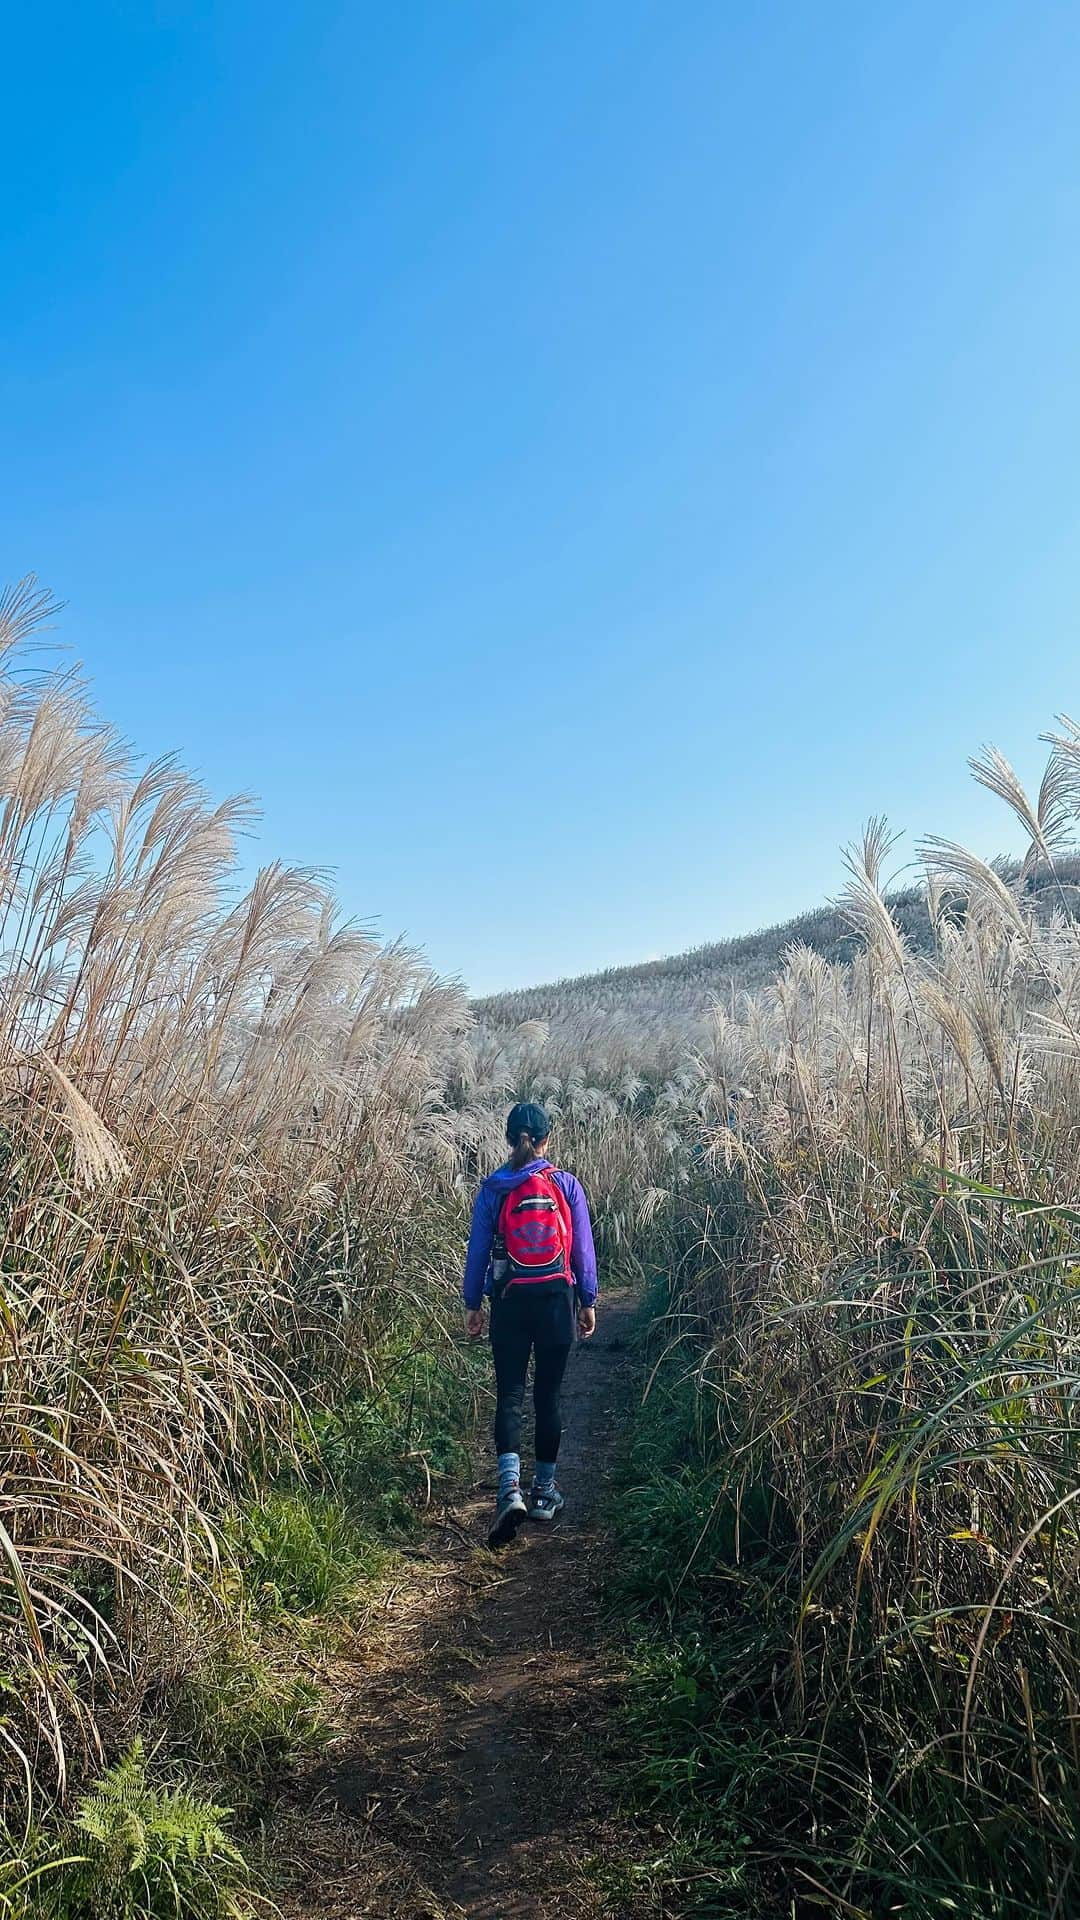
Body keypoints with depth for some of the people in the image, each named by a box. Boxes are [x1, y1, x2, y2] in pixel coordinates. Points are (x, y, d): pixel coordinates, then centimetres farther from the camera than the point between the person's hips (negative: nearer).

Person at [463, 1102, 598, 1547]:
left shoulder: (493, 1189, -3)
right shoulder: (567, 1185, -3)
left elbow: (478, 1248, 1)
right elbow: (583, 1248, 1)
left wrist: (472, 1304, 10)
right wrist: (588, 1301, 11)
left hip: (510, 1301, -1)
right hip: (557, 1298, 1)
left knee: (509, 1393, 5)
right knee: (549, 1393, 12)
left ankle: (510, 1487, -14)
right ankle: (544, 1491, 22)